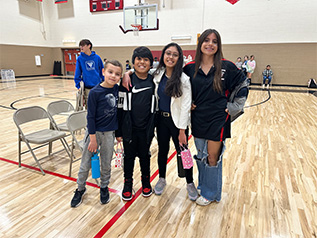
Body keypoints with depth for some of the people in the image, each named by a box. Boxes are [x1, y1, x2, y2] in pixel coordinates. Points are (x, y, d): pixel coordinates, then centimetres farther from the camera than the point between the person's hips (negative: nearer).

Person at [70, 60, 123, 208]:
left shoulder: (117, 89, -3)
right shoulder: (95, 92, -15)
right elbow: (90, 116, -13)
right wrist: (93, 139, -13)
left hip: (109, 133, 3)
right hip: (94, 131, -3)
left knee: (106, 165, 16)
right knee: (85, 164, 11)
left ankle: (104, 187, 39)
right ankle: (80, 189, 35)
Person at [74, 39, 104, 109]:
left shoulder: (97, 57, 1)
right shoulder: (80, 58, 0)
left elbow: (102, 72, 5)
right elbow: (77, 74, 1)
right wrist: (78, 86, -7)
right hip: (87, 88, 0)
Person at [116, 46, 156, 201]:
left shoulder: (154, 82, 1)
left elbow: (156, 106, 6)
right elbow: (120, 106, -3)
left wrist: (153, 127, 4)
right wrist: (118, 130, -4)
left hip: (146, 128, 1)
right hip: (129, 127, -1)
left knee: (144, 155, 15)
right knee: (129, 155, 12)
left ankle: (146, 181, 38)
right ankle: (128, 183, 33)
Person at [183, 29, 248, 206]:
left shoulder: (227, 67, -8)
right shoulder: (190, 68, 0)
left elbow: (243, 87, 2)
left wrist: (231, 107, -4)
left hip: (218, 120, -3)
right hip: (198, 120, 4)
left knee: (212, 159, 6)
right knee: (201, 156, 18)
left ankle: (211, 193, 27)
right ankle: (203, 185, 40)